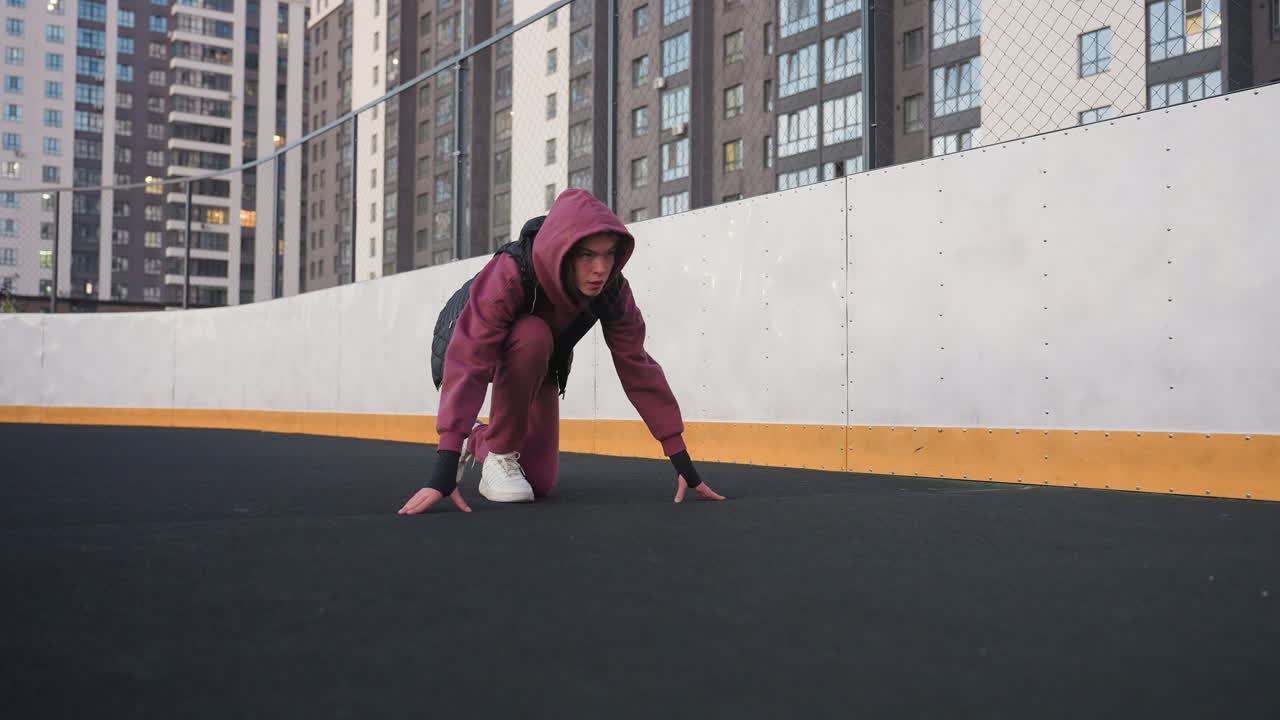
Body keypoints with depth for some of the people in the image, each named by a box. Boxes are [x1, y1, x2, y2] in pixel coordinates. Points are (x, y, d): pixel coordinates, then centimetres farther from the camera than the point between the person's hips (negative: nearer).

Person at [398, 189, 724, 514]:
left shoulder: (612, 290, -28)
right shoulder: (510, 273, -41)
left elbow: (637, 366, -22)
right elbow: (469, 363, -47)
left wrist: (683, 462, -24)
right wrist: (444, 472, -55)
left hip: (537, 364, 4)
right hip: (469, 340, -4)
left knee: (540, 483, -3)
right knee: (532, 335, -38)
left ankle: (477, 442, 29)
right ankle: (500, 453, -16)